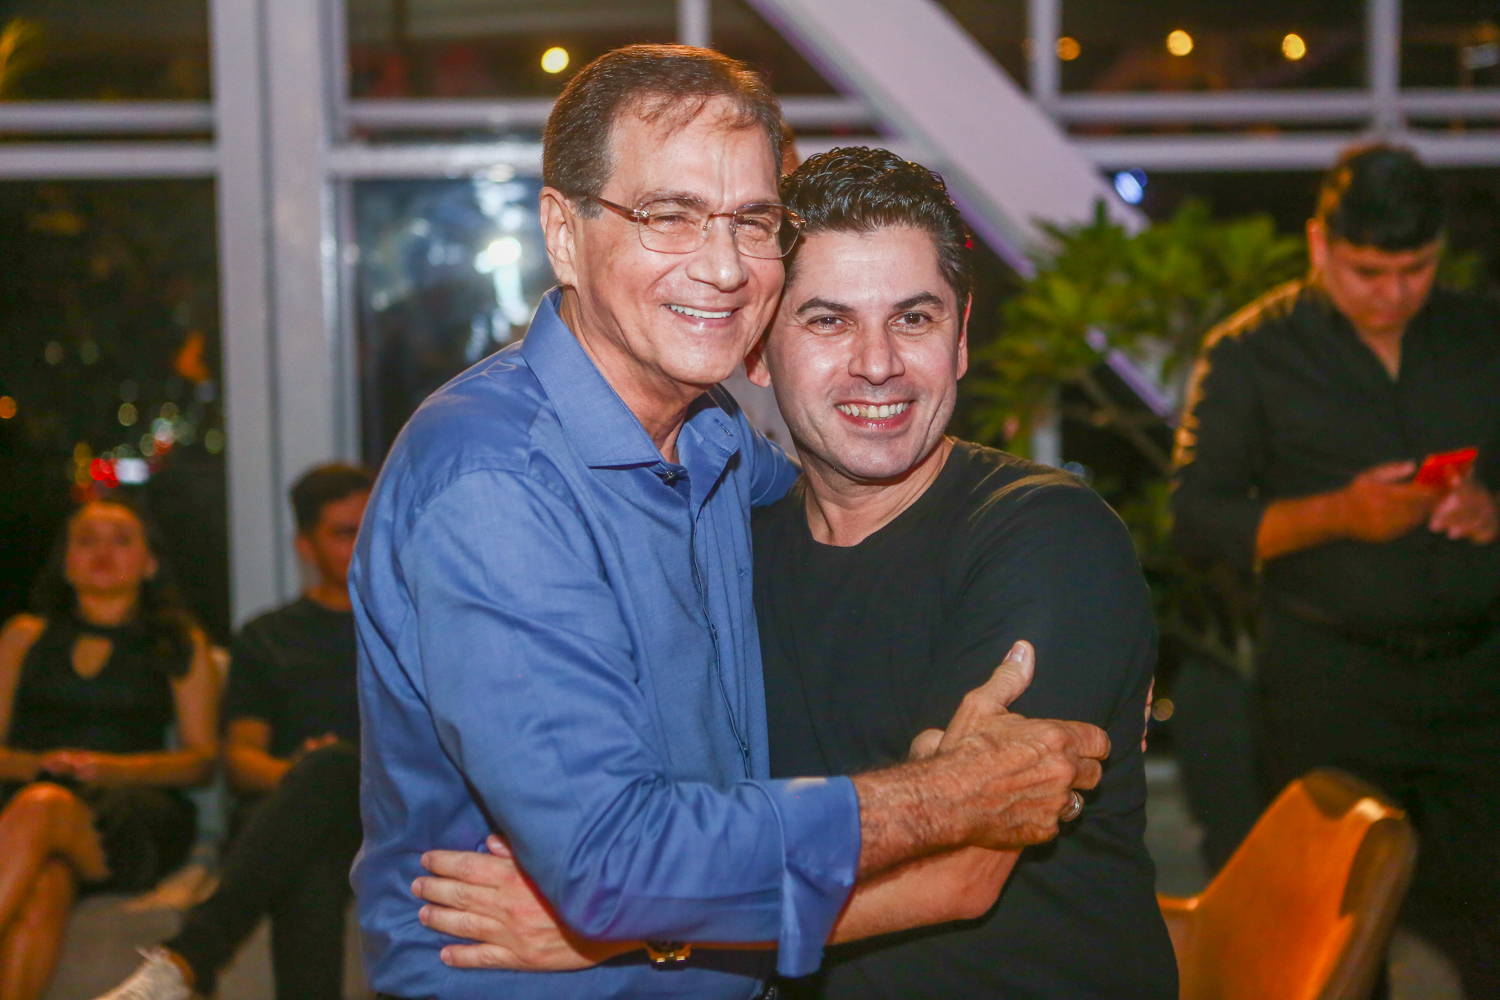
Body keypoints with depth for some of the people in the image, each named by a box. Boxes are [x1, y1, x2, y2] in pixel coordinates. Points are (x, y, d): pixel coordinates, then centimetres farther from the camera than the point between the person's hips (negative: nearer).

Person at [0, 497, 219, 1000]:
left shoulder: (181, 644, 20)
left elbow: (202, 759, 10)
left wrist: (110, 768, -8)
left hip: (137, 814, -2)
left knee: (40, 808, -39)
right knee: (41, 894, -38)